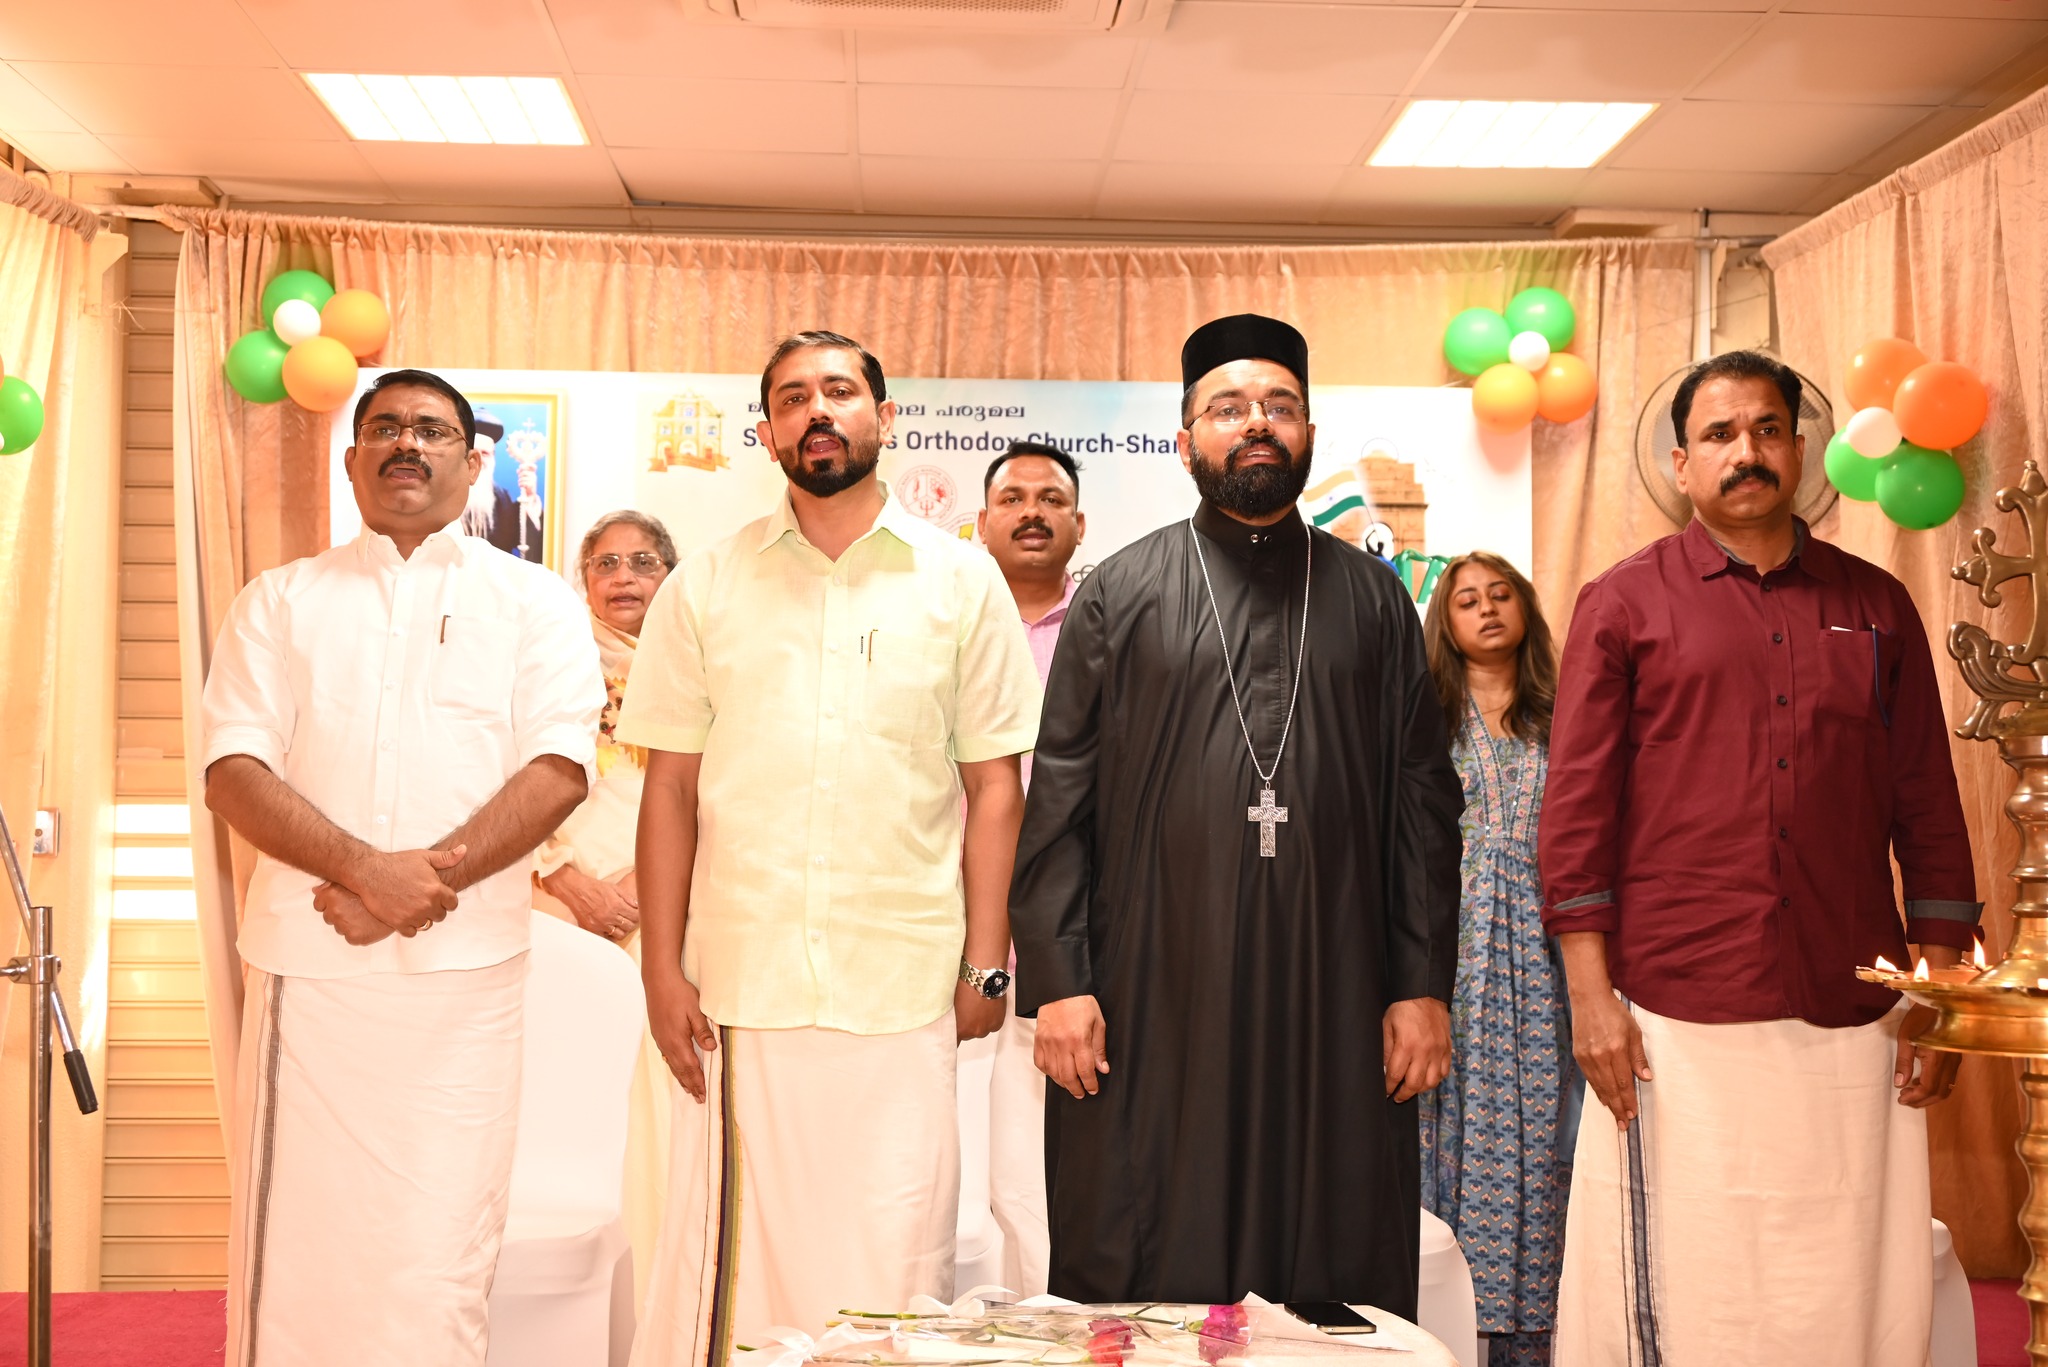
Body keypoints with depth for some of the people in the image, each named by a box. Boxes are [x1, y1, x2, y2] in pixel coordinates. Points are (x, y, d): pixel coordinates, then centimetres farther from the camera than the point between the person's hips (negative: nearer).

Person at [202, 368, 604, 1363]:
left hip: (464, 966, -1)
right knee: (294, 1234, 4)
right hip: (306, 957, 1)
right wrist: (366, 868, -16)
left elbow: (560, 769, -3)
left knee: (439, 1246, 0)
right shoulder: (280, 601, 12)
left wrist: (424, 882, -14)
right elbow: (232, 771, 0)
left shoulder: (533, 601, 9)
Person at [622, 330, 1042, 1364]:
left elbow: (993, 786, 7)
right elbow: (670, 788, 7)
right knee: (736, 1262, 6)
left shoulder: (961, 582, 6)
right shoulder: (707, 585, 8)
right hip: (741, 986, 1)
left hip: (905, 994, -1)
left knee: (891, 1277, 2)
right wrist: (661, 970, 0)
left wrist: (985, 964, 1)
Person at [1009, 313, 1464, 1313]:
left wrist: (1423, 985, 2)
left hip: (1332, 1003, 2)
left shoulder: (1371, 599, 11)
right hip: (1153, 1001, -1)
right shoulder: (1120, 593, 6)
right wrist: (1057, 980, -6)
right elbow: (1060, 800, 2)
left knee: (1334, 1287, 6)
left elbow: (1422, 803, 9)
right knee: (1146, 1279, 5)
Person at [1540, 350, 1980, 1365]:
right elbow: (1575, 807, -1)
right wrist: (1591, 995, -7)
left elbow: (1929, 812, 12)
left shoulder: (1876, 606, 12)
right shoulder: (1623, 605, 4)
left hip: (1853, 1020, 3)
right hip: (1675, 1022, -2)